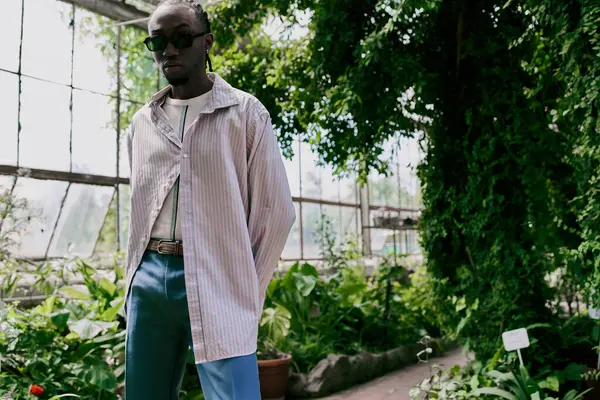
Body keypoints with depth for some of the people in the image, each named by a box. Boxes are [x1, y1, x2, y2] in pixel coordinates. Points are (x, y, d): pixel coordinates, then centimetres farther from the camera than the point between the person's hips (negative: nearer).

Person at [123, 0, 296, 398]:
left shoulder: (245, 113, -1)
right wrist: (137, 277, 14)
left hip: (217, 282, -5)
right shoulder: (142, 124, 14)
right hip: (150, 279, 5)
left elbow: (276, 211, -1)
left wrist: (246, 291, -1)